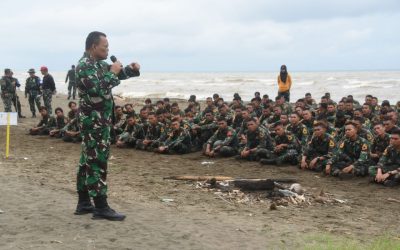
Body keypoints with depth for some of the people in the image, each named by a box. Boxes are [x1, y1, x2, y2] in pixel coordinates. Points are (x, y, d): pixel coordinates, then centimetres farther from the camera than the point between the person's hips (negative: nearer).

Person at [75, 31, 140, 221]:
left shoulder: (98, 64, 15)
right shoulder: (85, 66, -15)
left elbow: (117, 75, 26)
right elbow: (98, 90, -28)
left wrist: (131, 69, 7)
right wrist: (112, 73, -17)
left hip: (98, 120, 10)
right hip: (94, 121, -10)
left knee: (88, 160, 12)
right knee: (97, 162, -8)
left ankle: (83, 203, 19)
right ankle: (101, 208, -5)